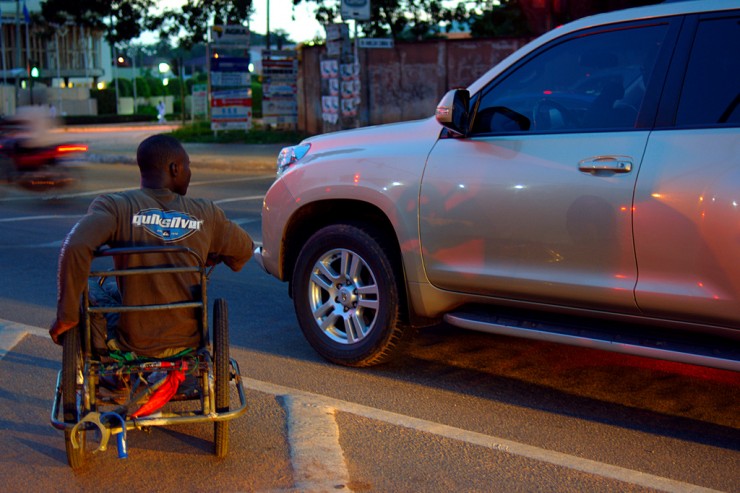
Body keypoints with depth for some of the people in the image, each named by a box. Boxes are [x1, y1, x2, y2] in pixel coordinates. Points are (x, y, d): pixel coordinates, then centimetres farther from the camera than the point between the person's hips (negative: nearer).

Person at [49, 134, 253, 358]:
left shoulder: (115, 205, -11)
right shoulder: (206, 213, -2)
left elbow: (75, 246, -28)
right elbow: (244, 250, 13)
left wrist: (66, 316, -18)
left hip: (134, 344, -3)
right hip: (188, 342, 3)